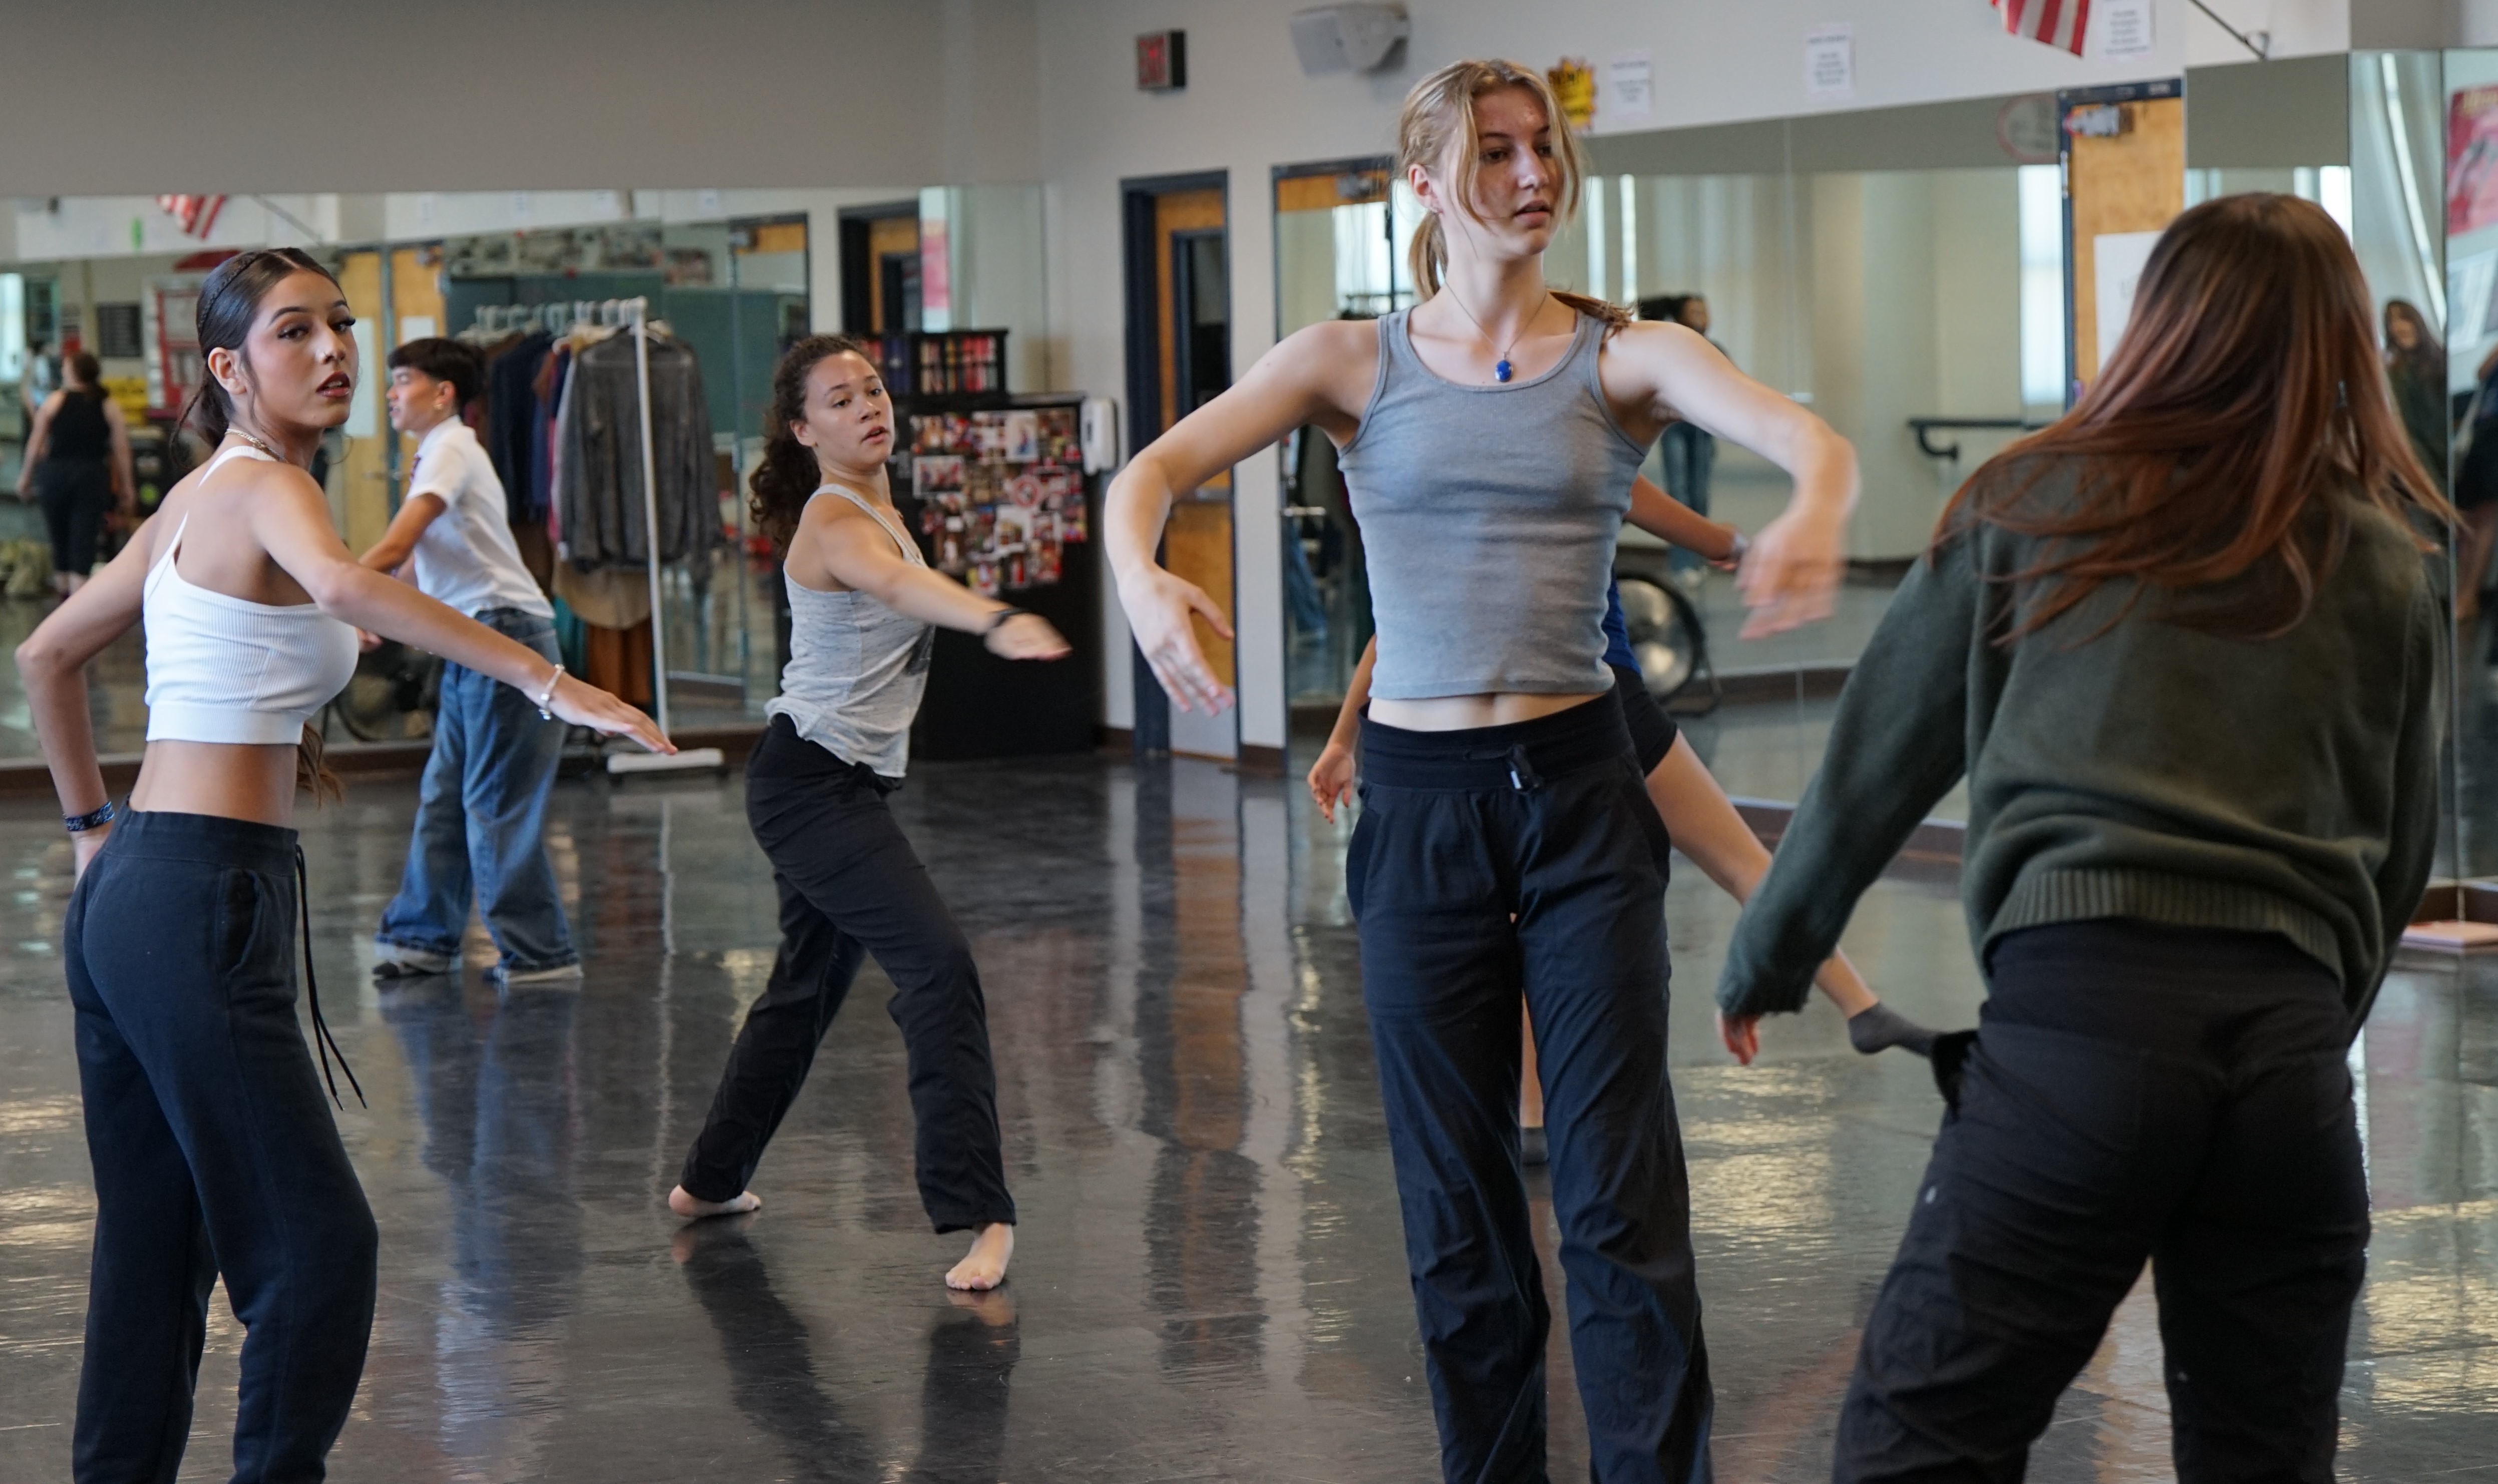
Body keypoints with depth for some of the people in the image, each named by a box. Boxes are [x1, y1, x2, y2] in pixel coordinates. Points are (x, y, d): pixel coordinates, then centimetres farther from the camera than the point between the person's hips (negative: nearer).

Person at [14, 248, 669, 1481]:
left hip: (129, 891, 10)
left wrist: (92, 824, 27)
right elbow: (343, 585, -34)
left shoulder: (197, 498, 16)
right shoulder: (265, 487, -11)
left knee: (154, 1247, 14)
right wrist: (548, 682, -37)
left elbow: (46, 656, 25)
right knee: (317, 1241, -5)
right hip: (205, 902, -10)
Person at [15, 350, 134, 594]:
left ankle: (62, 583, 29)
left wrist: (25, 477, 12)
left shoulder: (54, 402, 1)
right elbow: (121, 451, -2)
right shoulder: (110, 408, 1)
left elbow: (35, 444, 2)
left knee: (59, 533, 17)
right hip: (93, 476, -1)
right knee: (83, 537, -3)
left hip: (55, 472, 1)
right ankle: (77, 589, -15)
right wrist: (126, 488, 6)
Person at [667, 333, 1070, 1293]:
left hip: (844, 786, 10)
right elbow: (901, 586, -42)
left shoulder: (875, 509, 11)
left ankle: (712, 1180, 37)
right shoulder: (834, 519, -18)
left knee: (810, 983, 21)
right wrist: (997, 621, -59)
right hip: (811, 782, -10)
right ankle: (977, 1214, -23)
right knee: (939, 966, -20)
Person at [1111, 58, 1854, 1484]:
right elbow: (1154, 471, -6)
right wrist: (1142, 578, -29)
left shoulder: (1624, 357, 2)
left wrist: (1815, 513, -39)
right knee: (1458, 1205, 9)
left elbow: (1810, 435, -15)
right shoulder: (1356, 362, 5)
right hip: (1420, 804, 1)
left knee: (1623, 1192, -4)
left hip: (1580, 792, -1)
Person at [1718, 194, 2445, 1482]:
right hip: (2291, 1037, 3)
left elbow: (1874, 762, 14)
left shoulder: (2031, 506, 9)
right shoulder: (2388, 568, 15)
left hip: (2080, 1000, -3)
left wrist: (1763, 960, 25)